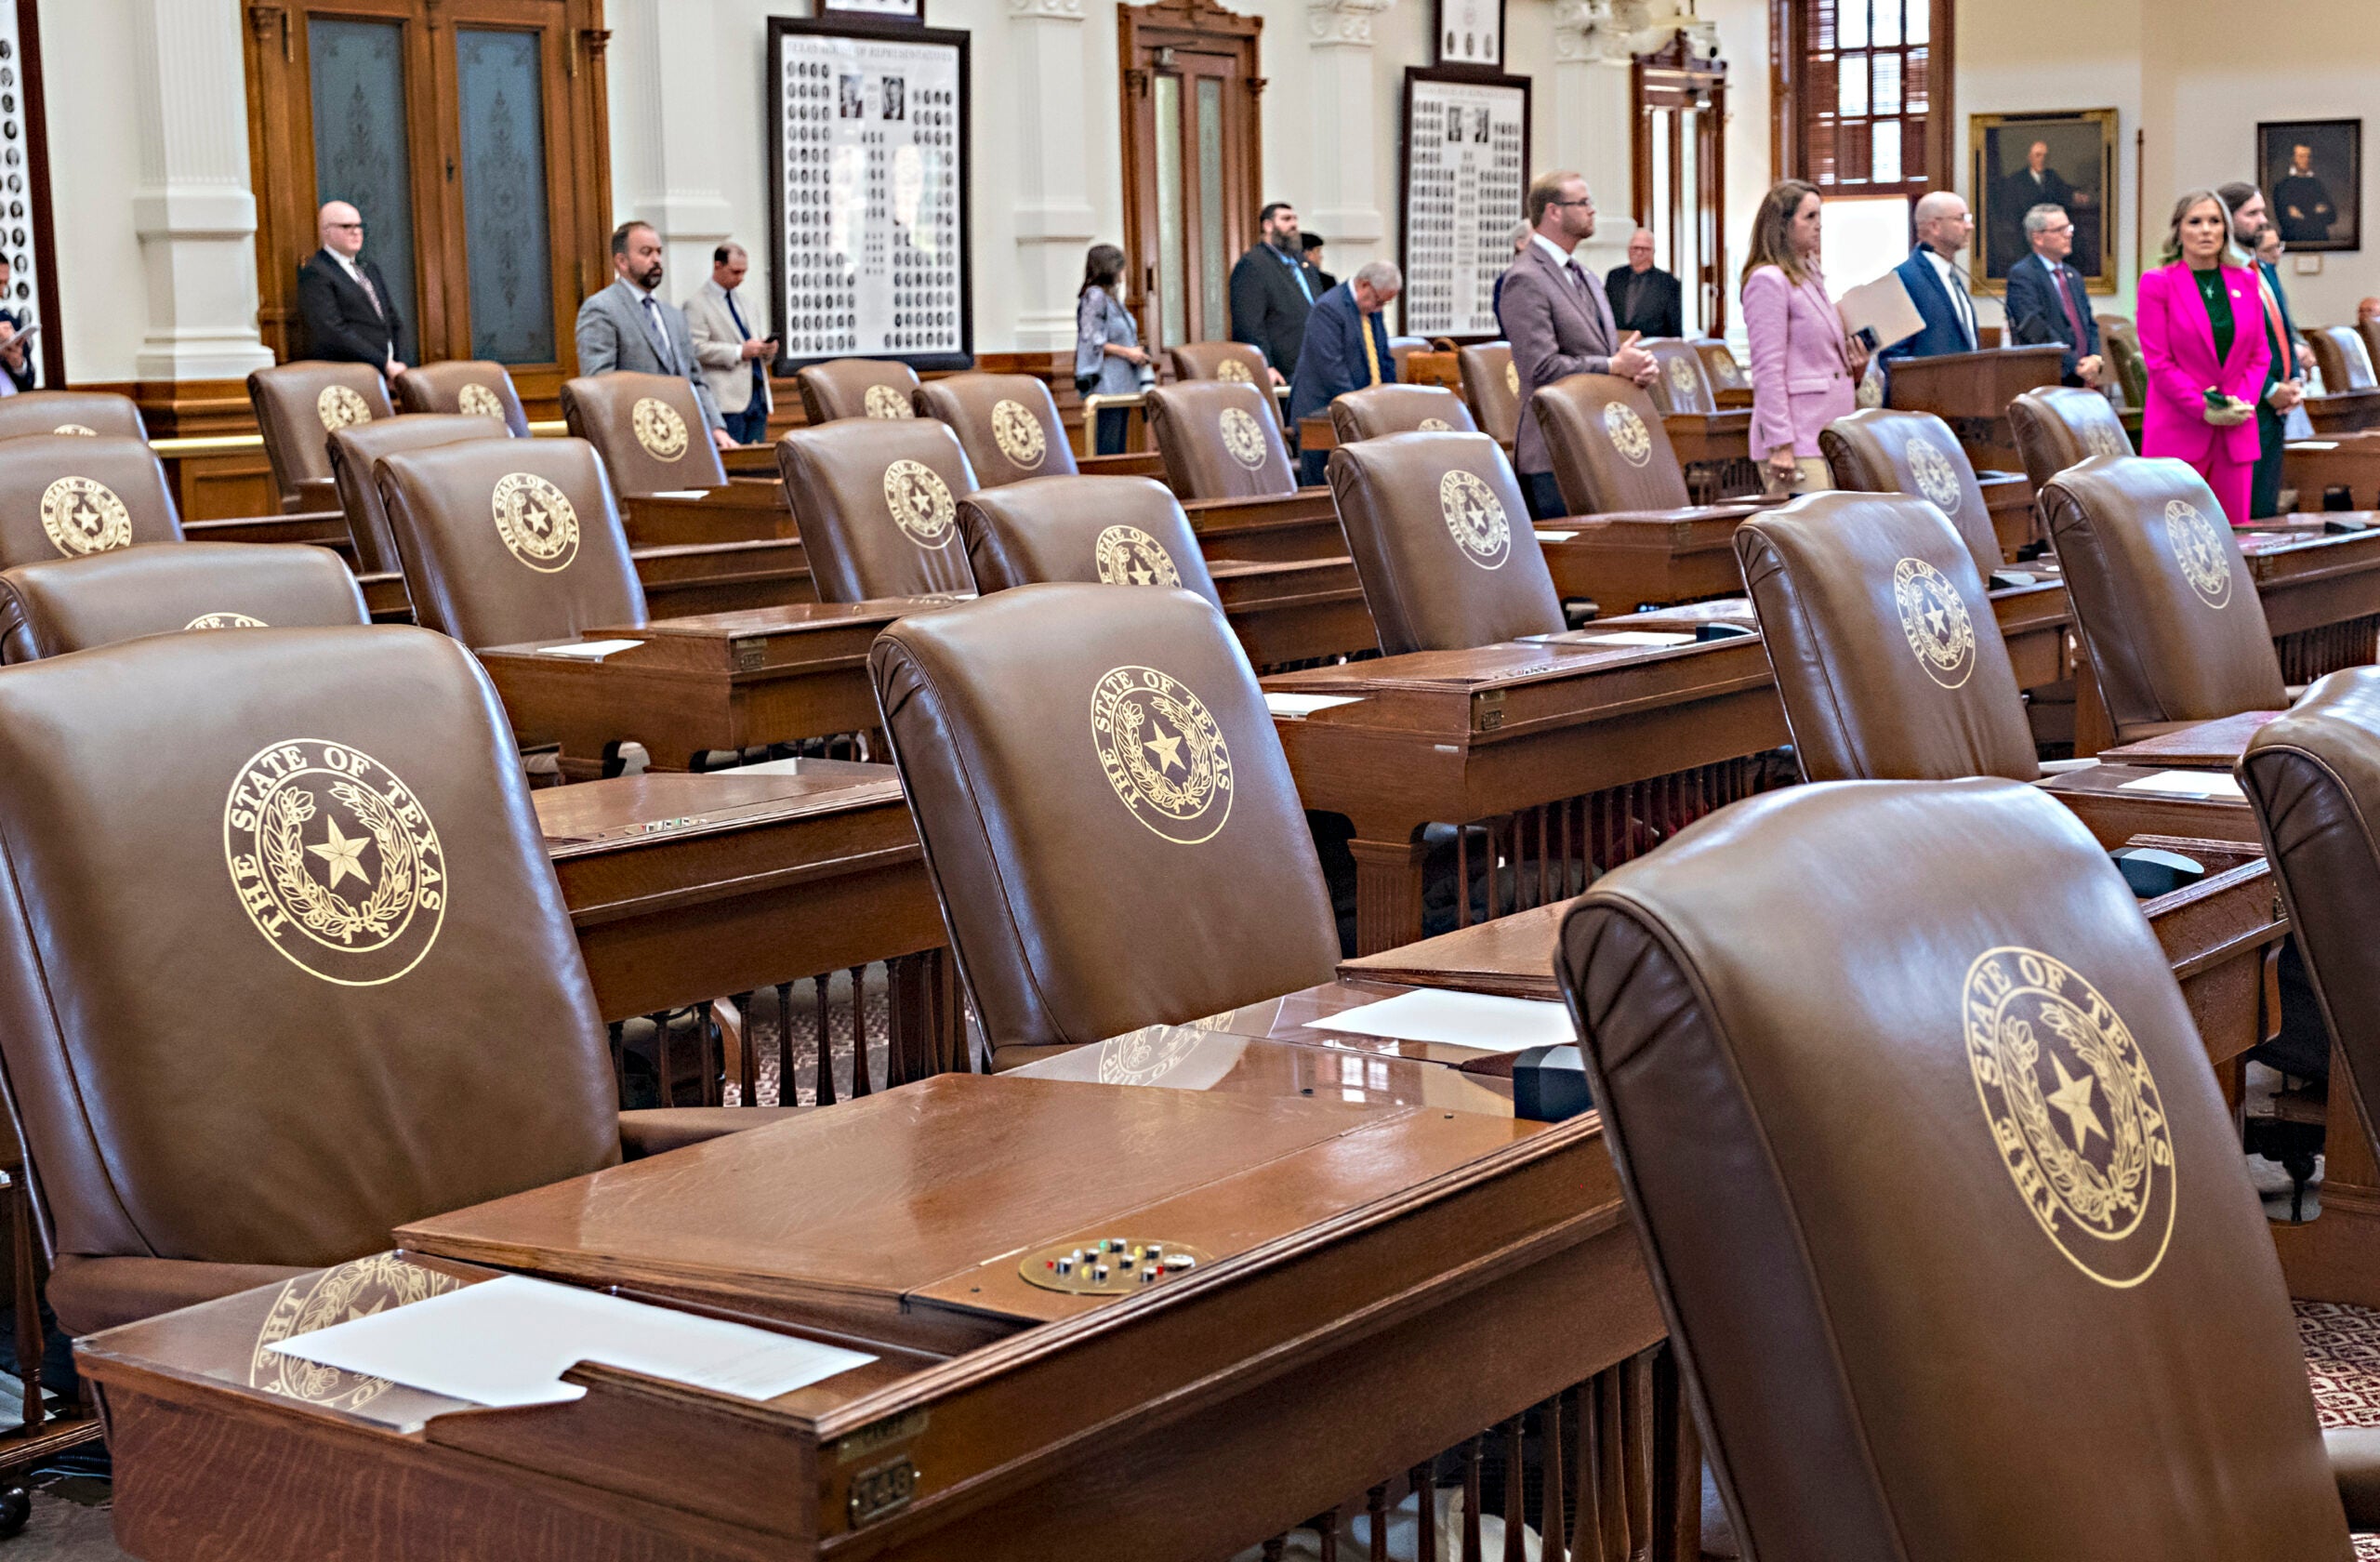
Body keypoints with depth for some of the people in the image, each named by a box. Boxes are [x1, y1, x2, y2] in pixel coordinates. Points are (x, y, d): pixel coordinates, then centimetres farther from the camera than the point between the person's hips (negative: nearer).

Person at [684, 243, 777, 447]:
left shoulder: (743, 302, 23)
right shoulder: (697, 304, -2)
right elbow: (696, 349, -14)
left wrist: (768, 349, 4)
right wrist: (739, 352, -19)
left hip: (758, 396, 7)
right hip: (727, 399, -7)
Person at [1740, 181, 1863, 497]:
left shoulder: (1810, 278, 20)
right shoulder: (1768, 280, -8)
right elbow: (1768, 370, -14)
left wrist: (1854, 372, 8)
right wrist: (1781, 445, -18)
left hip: (1828, 433, 9)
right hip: (1798, 440, -9)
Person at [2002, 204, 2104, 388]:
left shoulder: (2073, 276, 21)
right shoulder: (2021, 275, -5)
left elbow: (2090, 324, 20)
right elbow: (2036, 330, -15)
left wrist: (2095, 358, -1)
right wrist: (2075, 364, -18)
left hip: (2080, 380, 7)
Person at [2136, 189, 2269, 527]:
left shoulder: (2245, 282, 13)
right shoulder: (2157, 283, -1)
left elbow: (2259, 354, 13)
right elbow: (2158, 362, -6)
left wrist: (2244, 402, -5)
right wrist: (2204, 409, -14)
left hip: (2236, 432, 4)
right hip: (2178, 432, -4)